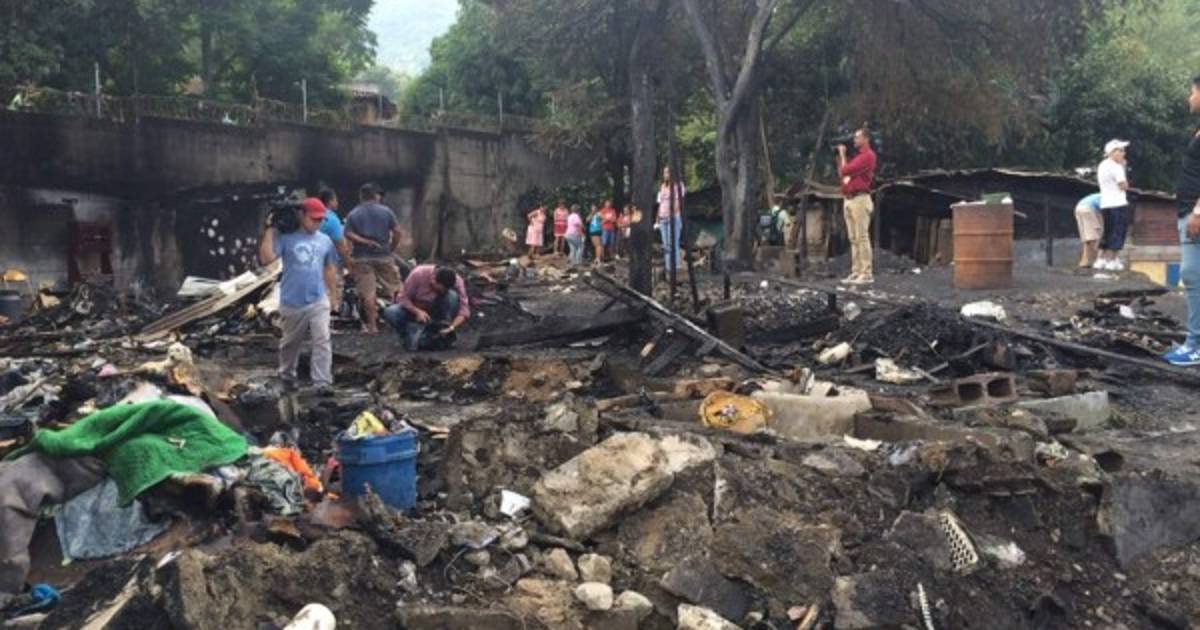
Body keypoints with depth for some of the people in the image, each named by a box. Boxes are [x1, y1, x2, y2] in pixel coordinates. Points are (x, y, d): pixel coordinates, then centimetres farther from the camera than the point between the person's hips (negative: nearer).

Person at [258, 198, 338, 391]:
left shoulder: (325, 241, 4)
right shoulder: (285, 237, -8)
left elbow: (330, 267, 17)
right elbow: (266, 258, -20)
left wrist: (323, 288, 11)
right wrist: (270, 231, -19)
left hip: (319, 302, 2)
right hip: (292, 303, -2)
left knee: (322, 341, -8)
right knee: (290, 342, 17)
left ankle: (323, 383, -6)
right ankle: (287, 375, 39)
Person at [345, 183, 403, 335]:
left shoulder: (353, 214, 4)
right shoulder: (386, 211, 1)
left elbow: (348, 234, -10)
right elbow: (397, 231, -4)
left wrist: (365, 241, -8)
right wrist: (393, 247, 8)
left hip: (362, 257, 0)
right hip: (383, 255, 0)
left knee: (367, 293, -1)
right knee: (394, 287, 12)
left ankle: (372, 326, 1)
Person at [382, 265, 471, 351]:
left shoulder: (456, 281, -24)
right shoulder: (418, 274, -27)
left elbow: (464, 310, -26)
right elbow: (402, 298, -19)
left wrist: (452, 327, -42)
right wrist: (418, 311, -36)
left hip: (438, 314, 1)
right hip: (415, 309, -1)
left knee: (452, 295, -30)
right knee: (390, 313, -30)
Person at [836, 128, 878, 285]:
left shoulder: (868, 155, -8)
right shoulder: (858, 156, 22)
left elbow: (845, 170, -15)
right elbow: (841, 173, 22)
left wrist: (842, 154, -1)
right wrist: (839, 156, 15)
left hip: (860, 199, -10)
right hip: (849, 200, 10)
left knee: (862, 237, -11)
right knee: (854, 238, 8)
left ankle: (866, 273, -11)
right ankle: (856, 272, 10)